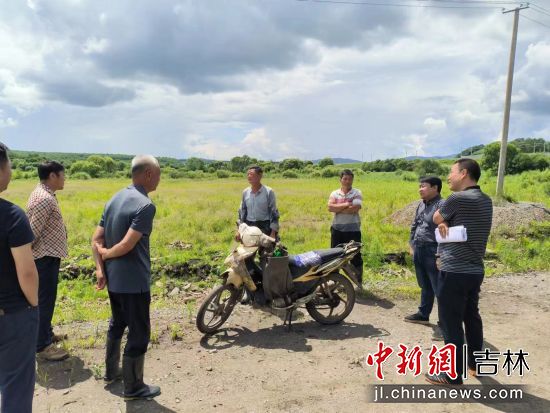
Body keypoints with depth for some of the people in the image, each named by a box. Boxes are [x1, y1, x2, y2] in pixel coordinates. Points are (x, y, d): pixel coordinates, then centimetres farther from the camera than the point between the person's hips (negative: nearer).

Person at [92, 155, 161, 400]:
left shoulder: (115, 199, 6)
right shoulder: (145, 205, -21)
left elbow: (96, 239, 5)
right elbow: (126, 246, -26)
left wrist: (100, 268, -2)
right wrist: (106, 254, -8)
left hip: (113, 279, 9)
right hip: (134, 282, -9)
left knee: (117, 324, 25)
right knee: (139, 333, 6)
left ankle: (111, 372, 41)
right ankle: (133, 387, 19)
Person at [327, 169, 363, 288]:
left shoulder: (357, 193, -1)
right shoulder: (334, 193, 8)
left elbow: (355, 208, -17)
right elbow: (330, 207, -9)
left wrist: (338, 209, -10)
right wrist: (346, 204, -15)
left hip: (353, 230, -3)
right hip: (337, 229, 3)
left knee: (356, 256, 4)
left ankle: (359, 282, 15)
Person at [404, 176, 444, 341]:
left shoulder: (442, 206, -15)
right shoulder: (421, 205, 14)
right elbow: (414, 226, 23)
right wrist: (412, 245, 18)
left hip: (433, 252, -9)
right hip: (419, 251, 9)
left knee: (440, 289, -3)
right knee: (425, 286, 20)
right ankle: (423, 314, 33)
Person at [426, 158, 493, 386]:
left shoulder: (458, 199, -18)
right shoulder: (486, 201, 9)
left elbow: (436, 218, -2)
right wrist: (446, 223, -6)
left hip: (454, 272, -9)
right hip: (475, 270, 9)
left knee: (451, 323, 1)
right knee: (471, 316, 21)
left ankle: (453, 375, 10)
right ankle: (474, 361, 37)